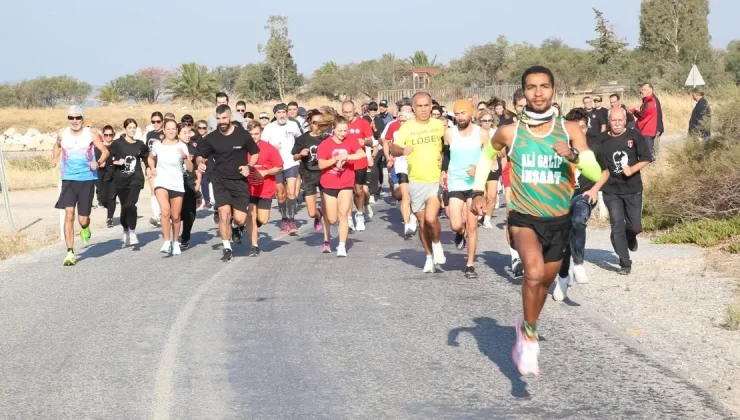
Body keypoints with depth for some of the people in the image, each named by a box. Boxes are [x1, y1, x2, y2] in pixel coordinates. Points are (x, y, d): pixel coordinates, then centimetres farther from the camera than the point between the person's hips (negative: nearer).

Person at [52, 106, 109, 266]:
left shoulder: (91, 134, -4)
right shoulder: (62, 134, 4)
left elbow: (105, 151, -5)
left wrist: (99, 163, -23)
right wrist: (55, 157, 10)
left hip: (87, 180, -1)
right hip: (68, 180, 1)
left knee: (83, 219, 1)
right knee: (69, 215, -13)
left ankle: (85, 229, 41)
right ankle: (70, 253, -10)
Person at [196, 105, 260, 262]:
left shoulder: (242, 135, -5)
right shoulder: (211, 138, 0)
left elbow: (255, 153, 7)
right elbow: (201, 155, 11)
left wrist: (248, 166, -10)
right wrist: (200, 163, -12)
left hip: (239, 181, 0)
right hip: (220, 181, 1)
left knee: (240, 219, -6)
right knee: (224, 213, -14)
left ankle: (237, 227, 32)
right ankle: (227, 248, 1)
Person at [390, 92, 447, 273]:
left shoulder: (439, 125, 1)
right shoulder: (406, 127, -5)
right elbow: (393, 148, -17)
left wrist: (444, 155, 0)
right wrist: (402, 150, -38)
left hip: (437, 180, -1)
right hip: (416, 182, 1)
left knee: (431, 218, -19)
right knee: (422, 222, 10)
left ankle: (437, 244, 10)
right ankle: (430, 257, 28)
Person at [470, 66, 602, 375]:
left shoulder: (570, 130, -8)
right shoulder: (509, 132, -9)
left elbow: (595, 173, -14)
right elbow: (486, 155, 13)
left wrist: (573, 155, -32)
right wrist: (478, 191, 3)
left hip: (559, 220, 3)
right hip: (524, 217, -3)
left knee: (545, 282, 20)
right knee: (534, 272, -30)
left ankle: (526, 328, 50)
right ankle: (529, 336, -9)